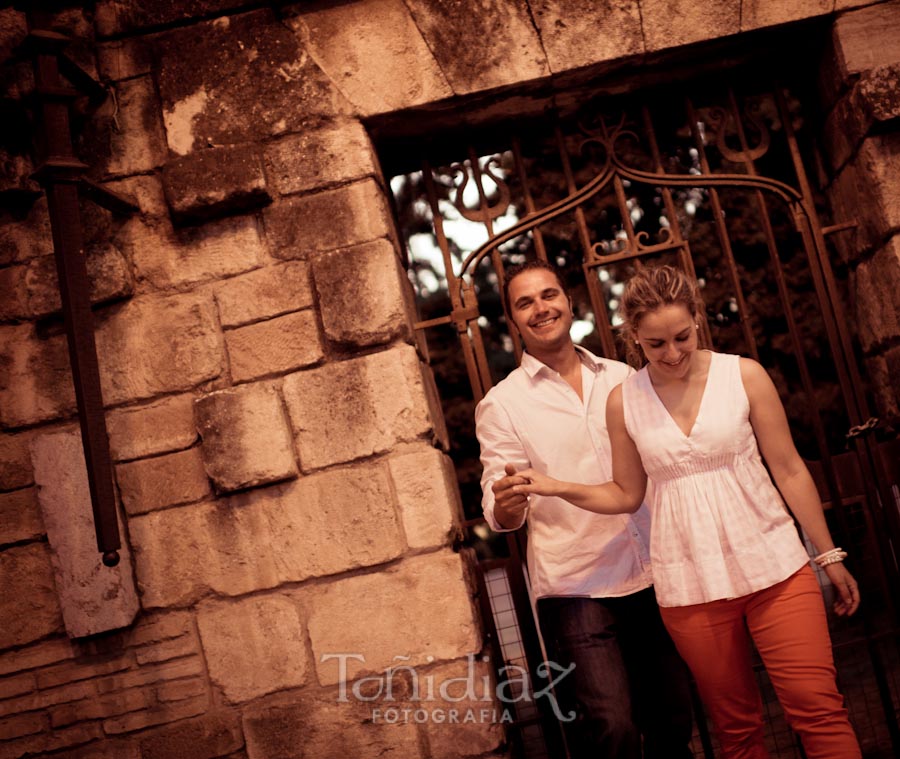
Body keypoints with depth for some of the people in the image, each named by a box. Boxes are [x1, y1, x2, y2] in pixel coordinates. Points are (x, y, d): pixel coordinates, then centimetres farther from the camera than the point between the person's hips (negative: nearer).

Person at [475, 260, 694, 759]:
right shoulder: (501, 405, 0)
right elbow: (499, 513, -3)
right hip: (575, 592, -4)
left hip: (653, 581, 4)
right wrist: (506, 504, -27)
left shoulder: (621, 377, 10)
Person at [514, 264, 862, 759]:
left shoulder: (743, 376, -3)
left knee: (817, 709, -4)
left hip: (773, 568, -1)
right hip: (690, 587, 1)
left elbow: (789, 471, 2)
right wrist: (556, 488, -6)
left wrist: (830, 556, 5)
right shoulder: (624, 402, 0)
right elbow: (626, 494, 8)